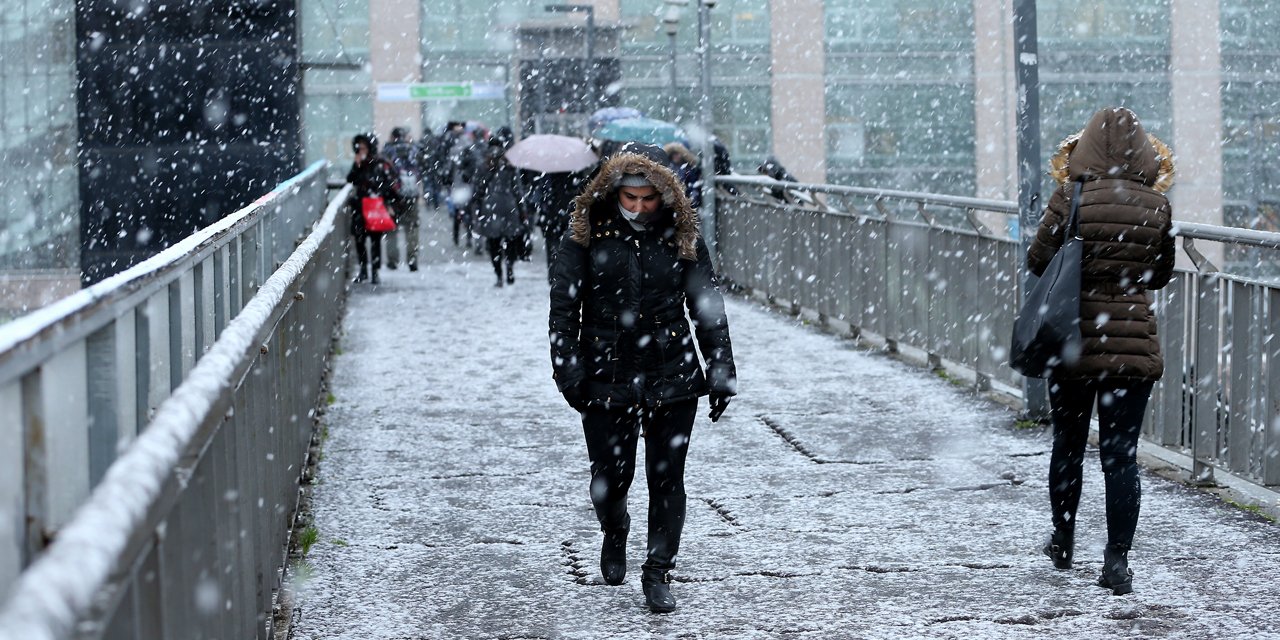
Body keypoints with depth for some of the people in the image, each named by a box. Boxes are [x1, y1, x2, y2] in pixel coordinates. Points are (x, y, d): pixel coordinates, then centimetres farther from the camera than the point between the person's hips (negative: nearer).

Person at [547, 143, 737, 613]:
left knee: (667, 480, 0)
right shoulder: (588, 235, -2)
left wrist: (721, 373, 3)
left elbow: (708, 308, 7)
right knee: (610, 477, 5)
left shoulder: (681, 237, 2)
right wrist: (568, 372, -7)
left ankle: (658, 574, 13)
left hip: (671, 379, 1)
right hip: (607, 377, 0)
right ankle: (614, 533, 39)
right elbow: (564, 306, 0)